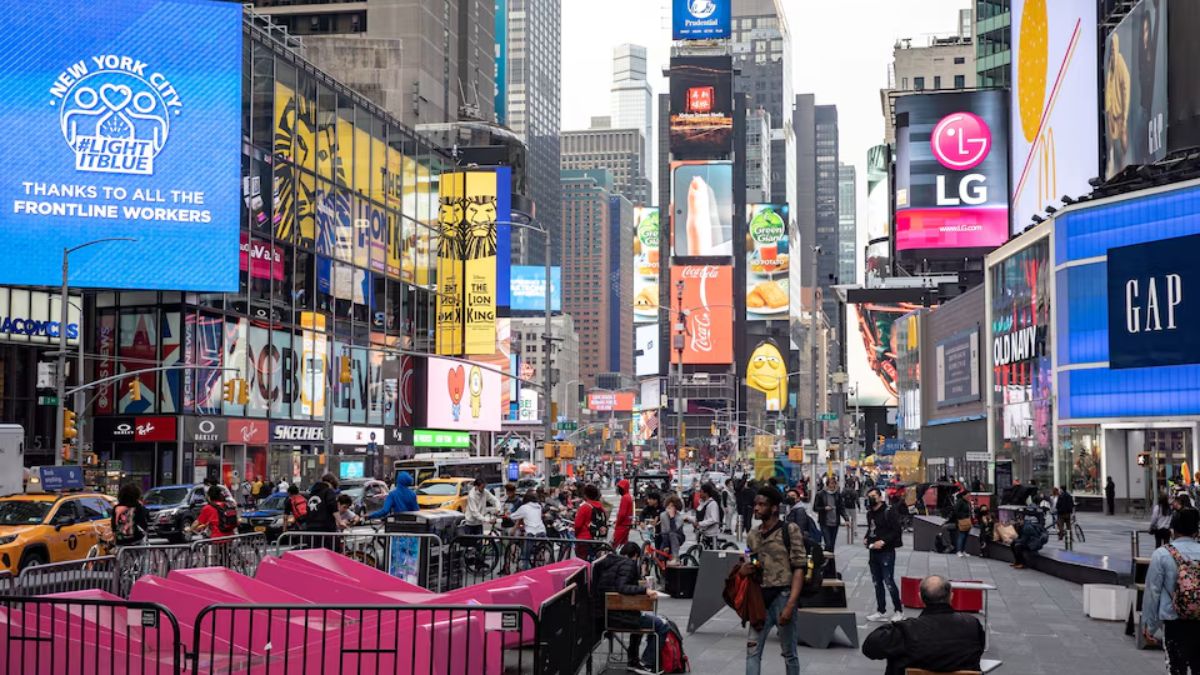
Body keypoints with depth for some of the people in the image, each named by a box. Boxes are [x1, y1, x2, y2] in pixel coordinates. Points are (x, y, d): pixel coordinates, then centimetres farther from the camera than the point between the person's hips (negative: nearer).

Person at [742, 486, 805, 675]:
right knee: (752, 650, 1)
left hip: (783, 595, -5)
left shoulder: (790, 531, -5)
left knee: (789, 652, 7)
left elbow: (799, 569, -9)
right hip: (760, 597, 5)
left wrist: (790, 604, -17)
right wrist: (743, 571, -2)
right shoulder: (752, 536, 11)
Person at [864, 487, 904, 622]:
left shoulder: (889, 511, -12)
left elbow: (896, 531, -16)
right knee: (877, 582, 11)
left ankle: (899, 611, 7)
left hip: (886, 552, -8)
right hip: (873, 552, 8)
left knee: (889, 582, -6)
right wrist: (866, 539, 6)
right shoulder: (870, 513, 11)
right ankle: (881, 612, 20)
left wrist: (883, 542, -22)